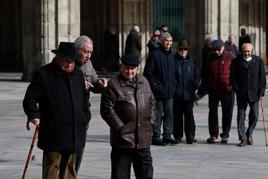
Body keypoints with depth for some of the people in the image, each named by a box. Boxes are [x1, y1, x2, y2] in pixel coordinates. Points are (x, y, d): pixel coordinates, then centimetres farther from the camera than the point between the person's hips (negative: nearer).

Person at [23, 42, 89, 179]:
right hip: (53, 133, -6)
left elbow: (84, 99, 23)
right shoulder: (44, 74, -6)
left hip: (74, 135, 6)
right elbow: (30, 98, -5)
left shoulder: (77, 74, 12)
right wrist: (33, 115, -17)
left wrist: (85, 119, 16)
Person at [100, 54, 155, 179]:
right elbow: (107, 110, -11)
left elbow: (152, 102, 19)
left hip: (143, 140, 5)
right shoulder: (113, 85, -7)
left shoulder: (143, 82, 11)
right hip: (123, 140, -5)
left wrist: (150, 122, 8)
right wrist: (120, 127, -13)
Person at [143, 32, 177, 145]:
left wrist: (173, 84, 11)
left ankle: (167, 136, 17)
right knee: (158, 115, -2)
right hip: (158, 91, -7)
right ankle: (156, 137, 4)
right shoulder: (155, 54, -8)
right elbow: (148, 73, -10)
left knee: (169, 114, 9)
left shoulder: (171, 55, 14)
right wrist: (154, 86, -14)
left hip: (169, 92, 7)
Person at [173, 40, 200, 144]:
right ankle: (177, 136, 12)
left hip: (189, 93, 2)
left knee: (189, 115, -2)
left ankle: (190, 135, -1)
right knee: (177, 115, 5)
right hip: (176, 94, -1)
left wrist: (194, 87, 3)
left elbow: (197, 76, 15)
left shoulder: (192, 61, 10)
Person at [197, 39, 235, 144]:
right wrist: (202, 90, 8)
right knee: (212, 112, 5)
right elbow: (206, 75, 12)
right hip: (213, 90, 3)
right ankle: (214, 135, 13)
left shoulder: (230, 57, -3)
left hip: (227, 90, -3)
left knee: (227, 113, 4)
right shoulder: (211, 58, 8)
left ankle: (225, 135, 15)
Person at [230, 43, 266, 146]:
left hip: (254, 93, 0)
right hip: (241, 94, 0)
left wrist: (261, 92, -4)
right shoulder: (236, 62, 2)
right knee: (241, 116, 1)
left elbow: (262, 78, 3)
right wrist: (237, 90, -7)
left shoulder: (258, 61, 3)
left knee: (254, 115, 1)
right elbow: (233, 78, 2)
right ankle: (243, 138, 7)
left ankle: (249, 134, 22)